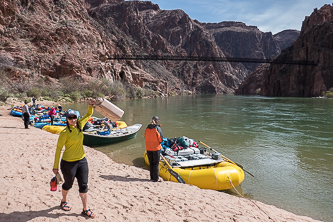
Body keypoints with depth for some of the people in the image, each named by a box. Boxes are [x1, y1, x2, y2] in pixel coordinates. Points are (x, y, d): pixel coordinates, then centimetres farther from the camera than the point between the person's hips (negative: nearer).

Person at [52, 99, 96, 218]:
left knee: (84, 185, 8)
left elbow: (88, 115, 11)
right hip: (68, 163, -4)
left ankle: (85, 209, 19)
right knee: (68, 184, 18)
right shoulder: (65, 133, -17)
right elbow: (58, 149, -12)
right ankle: (64, 201, 48)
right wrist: (55, 166, -10)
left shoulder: (80, 125, -2)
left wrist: (90, 105, -9)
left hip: (82, 161, 5)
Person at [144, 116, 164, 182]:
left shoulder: (147, 128, -1)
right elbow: (161, 139, -11)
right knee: (156, 163, 6)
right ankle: (156, 178, 10)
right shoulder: (157, 128, -14)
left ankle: (152, 177, 23)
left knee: (151, 163, 15)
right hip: (156, 148, -4)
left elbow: (146, 137, 6)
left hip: (148, 148, 4)